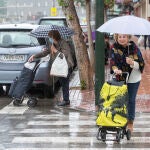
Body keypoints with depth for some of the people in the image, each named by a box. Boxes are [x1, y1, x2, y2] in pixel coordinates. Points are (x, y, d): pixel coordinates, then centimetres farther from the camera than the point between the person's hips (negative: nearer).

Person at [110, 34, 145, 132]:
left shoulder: (134, 48, -11)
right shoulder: (114, 47, -5)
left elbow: (141, 64, -11)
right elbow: (113, 61, -15)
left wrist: (132, 63, -31)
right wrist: (115, 69, -36)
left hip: (133, 79, -2)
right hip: (120, 78, 2)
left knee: (131, 100, 4)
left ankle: (130, 122, 17)